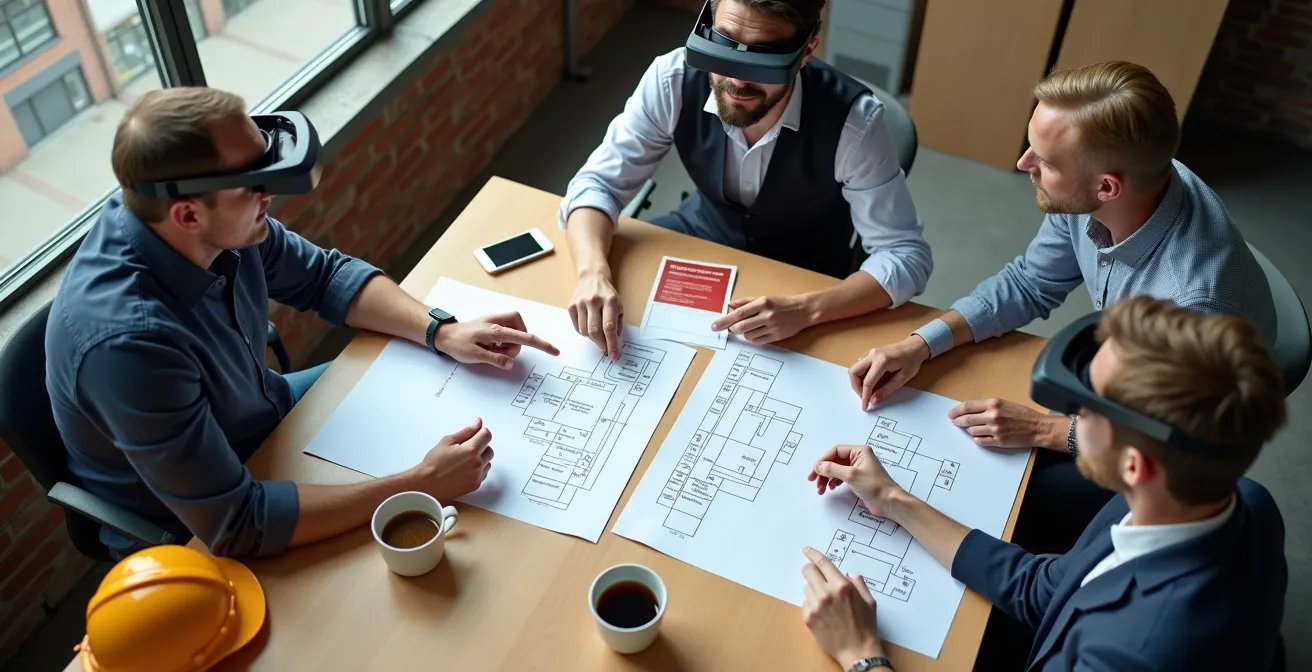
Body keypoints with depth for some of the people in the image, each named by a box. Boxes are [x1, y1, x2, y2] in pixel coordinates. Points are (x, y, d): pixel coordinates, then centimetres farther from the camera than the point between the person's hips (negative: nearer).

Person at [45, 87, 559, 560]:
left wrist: (441, 332, -15)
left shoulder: (218, 223, -21)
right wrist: (421, 485, -35)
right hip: (201, 536, -6)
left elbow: (323, 276, -2)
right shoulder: (128, 340, -41)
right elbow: (235, 526, -37)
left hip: (260, 417, 7)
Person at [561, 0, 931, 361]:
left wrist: (805, 309, -42)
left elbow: (907, 255, -26)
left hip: (803, 275, -2)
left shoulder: (852, 119, -31)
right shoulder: (673, 79, -25)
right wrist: (594, 273, -39)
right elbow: (598, 182, -18)